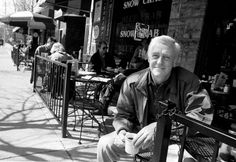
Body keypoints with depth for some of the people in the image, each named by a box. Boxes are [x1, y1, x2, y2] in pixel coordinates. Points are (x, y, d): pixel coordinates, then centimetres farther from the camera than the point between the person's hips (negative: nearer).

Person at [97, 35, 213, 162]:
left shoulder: (188, 82, -16)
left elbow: (203, 115, -26)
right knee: (105, 144, -9)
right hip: (140, 136, 3)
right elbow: (123, 115, 4)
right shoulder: (132, 82, -7)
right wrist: (122, 130, -21)